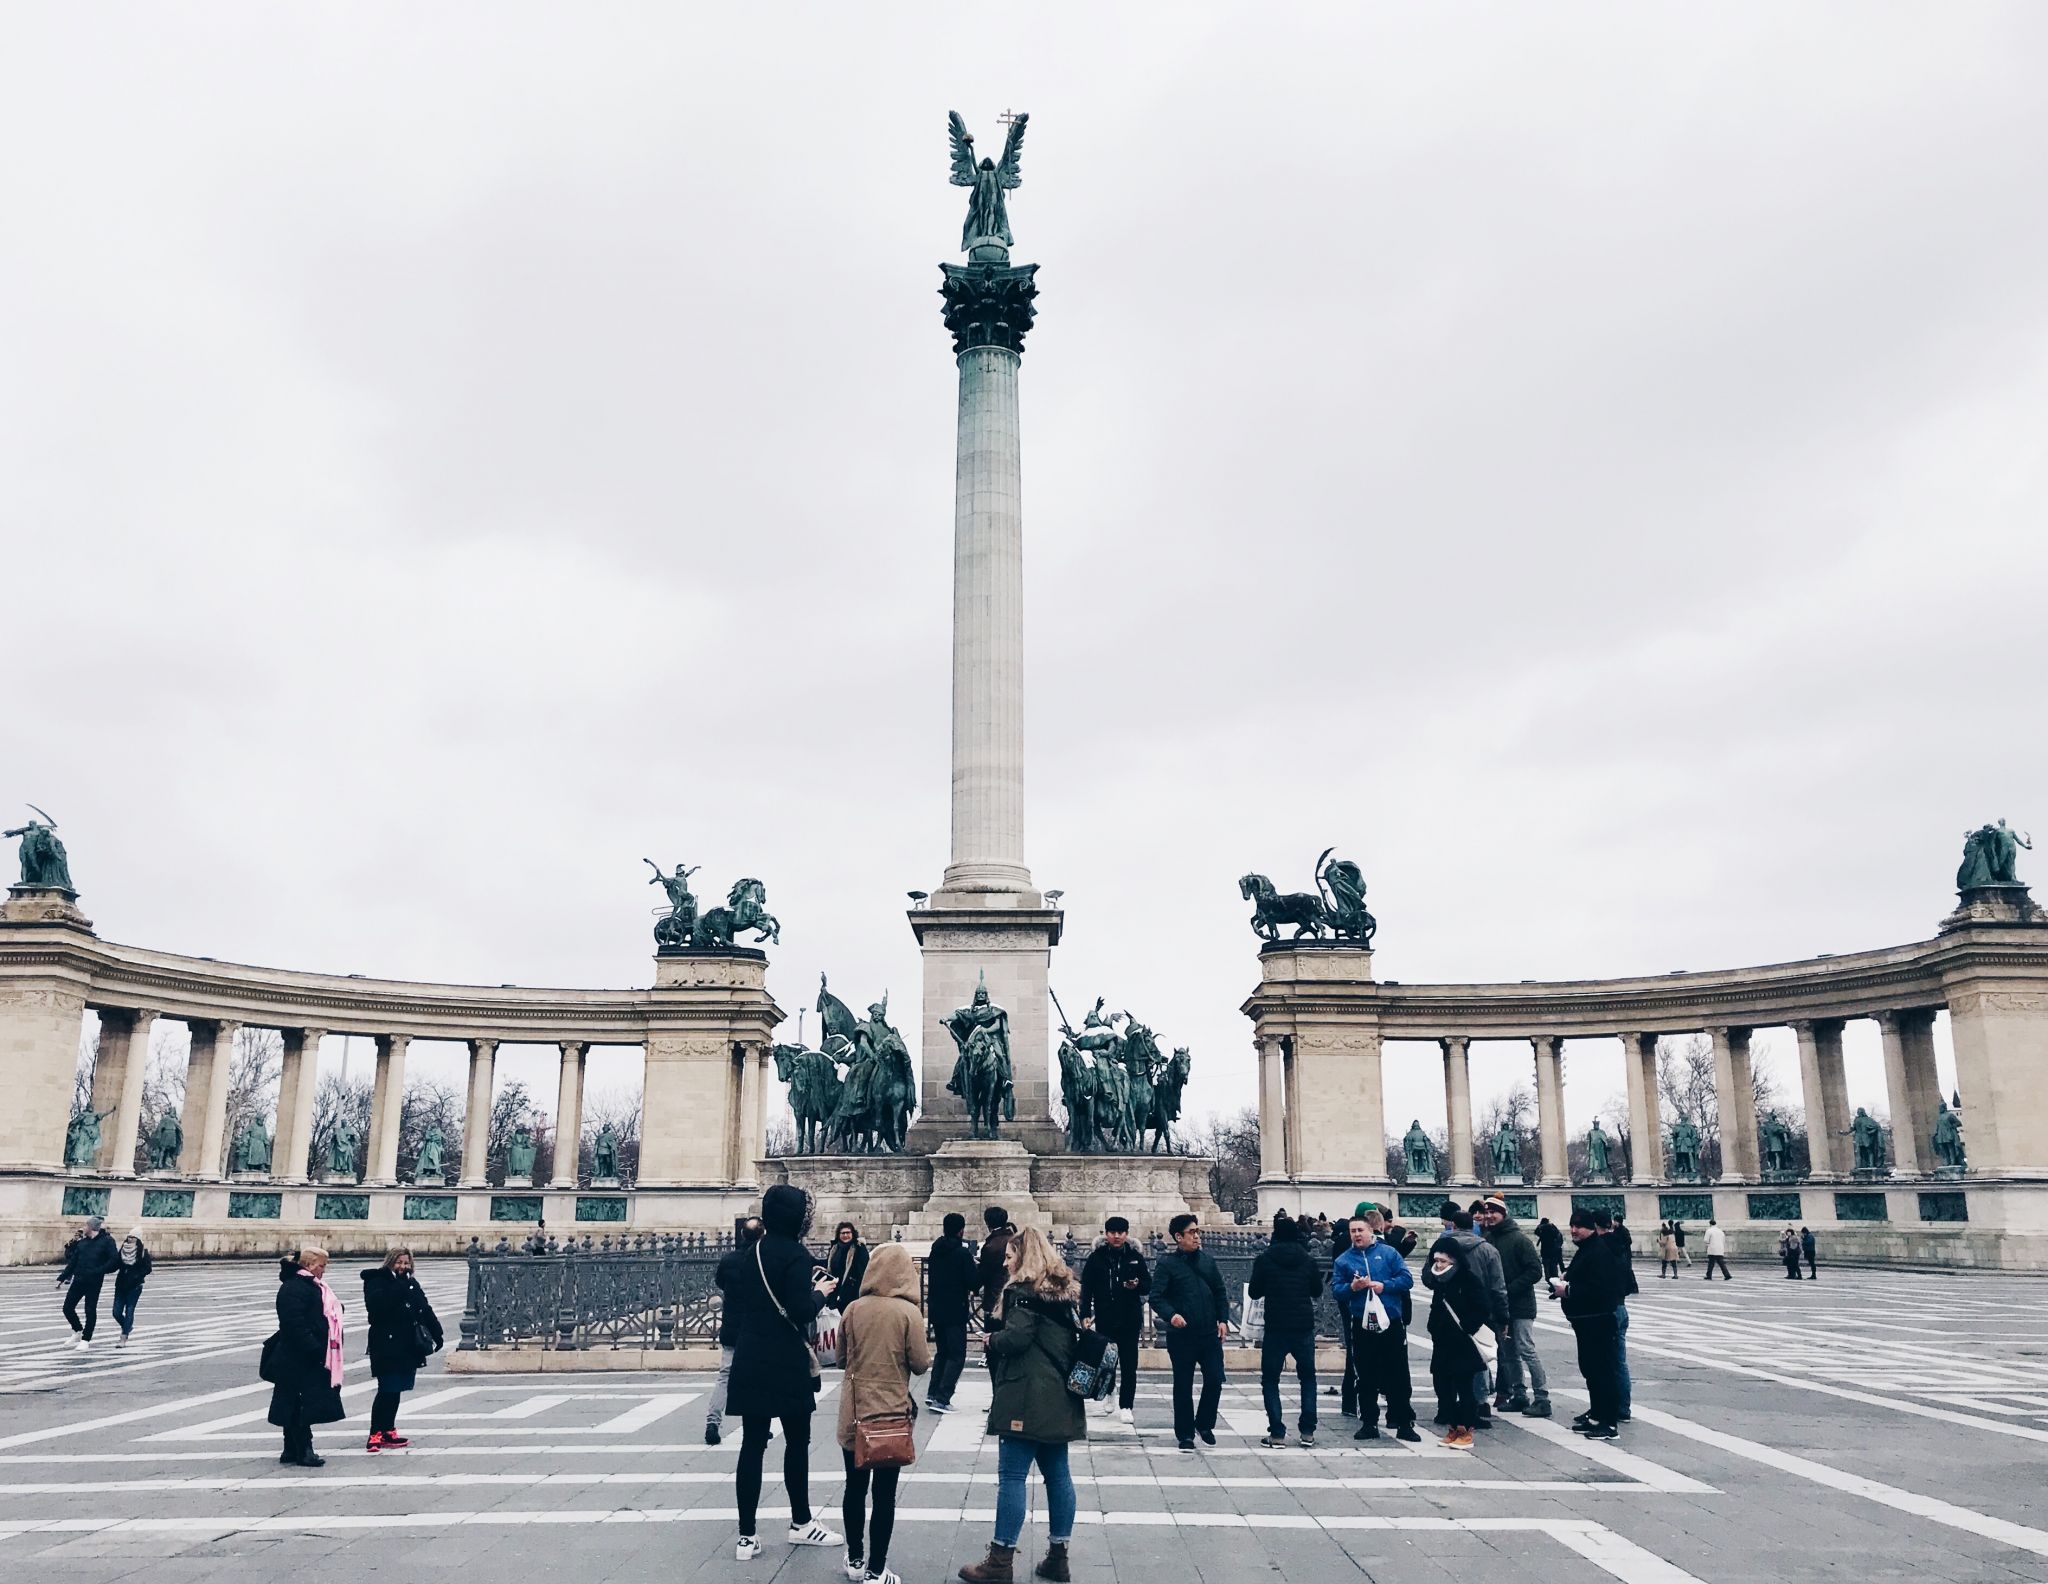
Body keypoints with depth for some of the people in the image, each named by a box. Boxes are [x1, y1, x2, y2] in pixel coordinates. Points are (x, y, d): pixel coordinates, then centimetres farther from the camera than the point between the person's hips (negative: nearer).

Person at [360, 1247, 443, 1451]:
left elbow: (425, 1310, 17)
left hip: (408, 1346, 7)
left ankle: (388, 1432, 21)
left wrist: (436, 1333, 13)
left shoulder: (411, 1284, 15)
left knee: (395, 1390, 13)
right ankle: (375, 1436, -2)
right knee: (387, 1390, -8)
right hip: (387, 1345, -7)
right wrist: (398, 1285, -25)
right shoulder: (377, 1281, -6)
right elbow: (378, 1305, -24)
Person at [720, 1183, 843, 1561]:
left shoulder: (754, 1252, 9)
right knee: (797, 1441, 10)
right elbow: (802, 1311, -21)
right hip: (787, 1364, -6)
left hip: (750, 1363, 6)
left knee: (752, 1444, 6)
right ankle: (801, 1522, 21)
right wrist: (820, 1292, -1)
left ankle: (747, 1537, 8)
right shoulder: (795, 1254, -14)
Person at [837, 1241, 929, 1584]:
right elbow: (920, 1365, -8)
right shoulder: (908, 1311, -12)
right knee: (884, 1492, 4)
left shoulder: (854, 1309, -4)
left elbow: (842, 1358, 7)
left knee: (855, 1486, 15)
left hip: (854, 1411, 3)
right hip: (892, 1411, -3)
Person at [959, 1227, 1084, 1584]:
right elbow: (1076, 1334, 20)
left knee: (1011, 1475, -4)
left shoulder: (1023, 1290, -11)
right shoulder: (1066, 1289, 14)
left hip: (1025, 1398, -9)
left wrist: (992, 1339, -2)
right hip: (1060, 1397, 9)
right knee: (1057, 1473, 11)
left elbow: (1015, 1338, -20)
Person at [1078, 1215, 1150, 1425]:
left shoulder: (1135, 1258, 4)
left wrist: (1137, 1285, -16)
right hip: (1104, 1319, 0)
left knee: (1129, 1365, 2)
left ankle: (1125, 1406, 8)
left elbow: (1148, 1286, 6)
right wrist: (1085, 1314, -7)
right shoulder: (1096, 1258, 1)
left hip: (1129, 1320, 0)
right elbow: (1086, 1288, 1)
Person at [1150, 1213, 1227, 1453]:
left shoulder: (1206, 1261, 8)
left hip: (1210, 1333, 4)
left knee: (1215, 1379, 1)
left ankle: (1204, 1424, 25)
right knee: (1183, 1386, 6)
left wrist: (1223, 1319, 5)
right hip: (1181, 1335, -4)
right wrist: (1171, 1315, -28)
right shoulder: (1167, 1264, -7)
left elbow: (1220, 1292, 15)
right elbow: (1156, 1297, -12)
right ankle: (1185, 1434, 21)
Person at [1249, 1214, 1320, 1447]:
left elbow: (1254, 1292, 2)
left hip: (1276, 1328, -2)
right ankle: (1307, 1431, 12)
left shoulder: (1264, 1259, -5)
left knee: (1270, 1380, 9)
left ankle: (1277, 1433, 1)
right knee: (1308, 1377, 18)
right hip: (1304, 1327, 2)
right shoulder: (1308, 1260, 1)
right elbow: (1316, 1290, 13)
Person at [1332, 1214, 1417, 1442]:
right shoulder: (1342, 1260, 6)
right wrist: (1352, 1287, -17)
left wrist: (1383, 1286, -15)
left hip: (1392, 1323, -1)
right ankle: (1369, 1424, 17)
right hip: (1361, 1326, 1)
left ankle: (1404, 1424, 14)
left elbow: (1406, 1279, -3)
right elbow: (1335, 1291, 1)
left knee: (1399, 1376, 4)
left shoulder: (1389, 1252, 3)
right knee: (1366, 1379, 7)